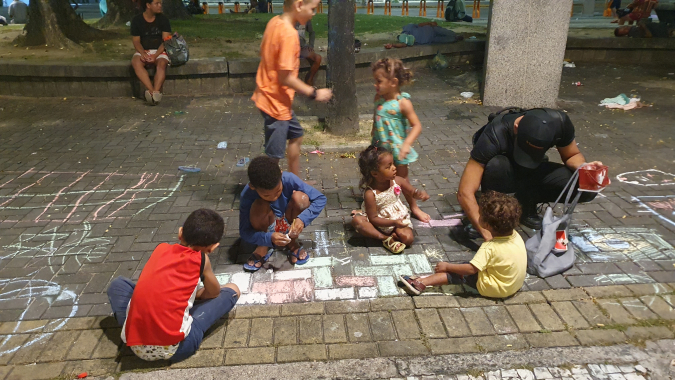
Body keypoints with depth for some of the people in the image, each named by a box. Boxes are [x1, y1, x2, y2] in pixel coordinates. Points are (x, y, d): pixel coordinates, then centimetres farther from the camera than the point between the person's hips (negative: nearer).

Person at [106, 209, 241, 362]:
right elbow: (214, 293, 18)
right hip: (175, 348, -4)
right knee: (232, 290, 9)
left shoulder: (161, 248, 11)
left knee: (118, 284, 30)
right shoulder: (201, 259, 1)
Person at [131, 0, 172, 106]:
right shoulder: (137, 20, 1)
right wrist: (143, 53, -21)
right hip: (143, 51, 1)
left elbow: (166, 40, -5)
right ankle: (152, 91, -43)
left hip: (159, 51, -1)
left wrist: (155, 55, -20)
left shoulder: (163, 19, 1)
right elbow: (136, 41, 0)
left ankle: (156, 92, -45)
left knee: (162, 64, -34)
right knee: (136, 63, -32)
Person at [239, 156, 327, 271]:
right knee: (259, 206, -33)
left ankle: (292, 243, -5)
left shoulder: (289, 179, -28)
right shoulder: (247, 195, -28)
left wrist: (302, 219, -40)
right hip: (267, 230, -1)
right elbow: (244, 232, -22)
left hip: (289, 225, 1)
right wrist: (269, 238, -39)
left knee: (301, 197, -28)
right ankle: (263, 247, -5)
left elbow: (321, 199, -24)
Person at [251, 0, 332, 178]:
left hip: (271, 96, 10)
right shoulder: (289, 34, -25)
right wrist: (314, 93, -16)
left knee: (296, 136, 25)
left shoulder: (275, 22, 2)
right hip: (276, 101, -10)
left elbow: (264, 53, 14)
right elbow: (286, 77, -25)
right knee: (273, 155, 2)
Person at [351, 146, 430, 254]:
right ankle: (386, 238, -25)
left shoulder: (398, 181, -13)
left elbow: (412, 192, 5)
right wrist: (394, 223, -32)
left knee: (408, 239, -27)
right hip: (379, 223, -1)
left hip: (400, 218, 1)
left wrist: (420, 193, -20)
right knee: (357, 220, -30)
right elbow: (373, 219, -21)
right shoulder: (370, 194, -25)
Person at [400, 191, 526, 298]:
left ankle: (421, 283, -8)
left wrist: (447, 266, -17)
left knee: (459, 274, -4)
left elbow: (471, 269, -29)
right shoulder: (516, 236, -7)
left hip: (496, 290, -8)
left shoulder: (489, 248, -28)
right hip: (517, 284, 9)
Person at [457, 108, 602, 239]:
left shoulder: (559, 123, -27)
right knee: (497, 165, -39)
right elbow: (465, 193, -40)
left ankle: (526, 203, 1)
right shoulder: (495, 135, -37)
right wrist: (488, 235, -48)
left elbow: (572, 156, -5)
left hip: (533, 173, 4)